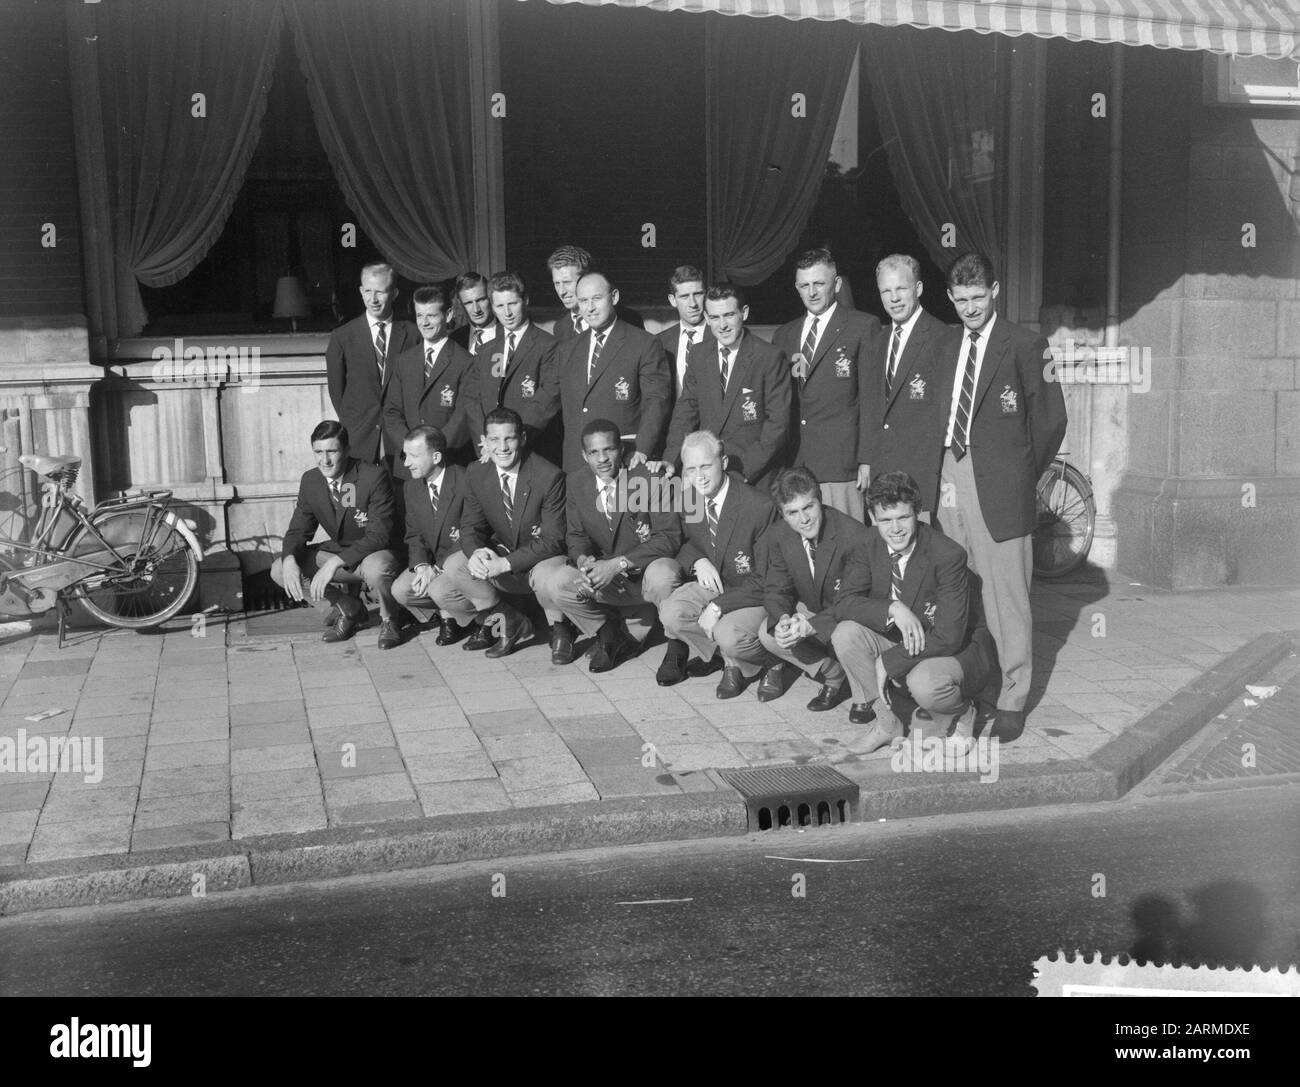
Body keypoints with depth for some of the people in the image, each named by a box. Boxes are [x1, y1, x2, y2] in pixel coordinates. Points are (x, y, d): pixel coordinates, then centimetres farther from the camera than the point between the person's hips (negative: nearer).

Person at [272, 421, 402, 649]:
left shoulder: (374, 477, -21)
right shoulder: (310, 480, -3)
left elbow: (379, 535, -26)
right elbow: (298, 530, 2)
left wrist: (335, 563, -35)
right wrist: (289, 560, -22)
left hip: (376, 554, -6)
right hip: (337, 551, 6)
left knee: (376, 569, -41)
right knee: (279, 570, -11)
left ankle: (388, 619, -6)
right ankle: (347, 610, 6)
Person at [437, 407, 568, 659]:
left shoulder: (549, 476, -19)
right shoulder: (476, 475, -4)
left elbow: (553, 540, -20)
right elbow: (470, 527, 0)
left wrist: (506, 563, -31)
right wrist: (476, 553, -26)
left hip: (540, 558, -5)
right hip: (498, 555, 5)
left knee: (549, 576, -38)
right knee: (452, 567, -18)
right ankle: (511, 622, -4)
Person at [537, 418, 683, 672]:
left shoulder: (648, 477, -14)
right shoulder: (576, 483, 0)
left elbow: (670, 536, -19)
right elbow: (576, 535, 6)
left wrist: (618, 564, -28)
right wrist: (584, 561, -20)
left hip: (647, 569, -4)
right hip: (605, 575, 4)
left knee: (663, 575, -39)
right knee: (549, 589, -18)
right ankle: (609, 634, 8)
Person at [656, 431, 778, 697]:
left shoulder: (759, 506, -22)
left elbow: (767, 578, -18)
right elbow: (685, 542, 11)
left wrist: (719, 606, -25)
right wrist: (698, 561, -15)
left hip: (755, 595, -5)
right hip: (713, 585, 6)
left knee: (728, 635, -33)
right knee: (670, 614, -22)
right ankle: (717, 652, 6)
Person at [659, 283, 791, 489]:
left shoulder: (771, 357, -7)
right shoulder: (699, 354, 8)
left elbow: (778, 422, -9)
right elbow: (686, 410, 10)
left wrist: (746, 468, -16)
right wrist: (671, 459, -4)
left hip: (755, 476, -4)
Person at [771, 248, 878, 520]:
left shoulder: (863, 327, 1)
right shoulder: (783, 335, 17)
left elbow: (871, 399, -3)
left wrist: (867, 459, -7)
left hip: (841, 463, -4)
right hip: (791, 463, 4)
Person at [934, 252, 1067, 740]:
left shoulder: (1025, 345, -2)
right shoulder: (946, 344, 14)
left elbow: (1050, 419, 1)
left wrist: (1025, 476, 6)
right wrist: (941, 471, 7)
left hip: (998, 483, -5)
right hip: (949, 474, 5)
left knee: (1006, 593, -1)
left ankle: (1012, 700, 7)